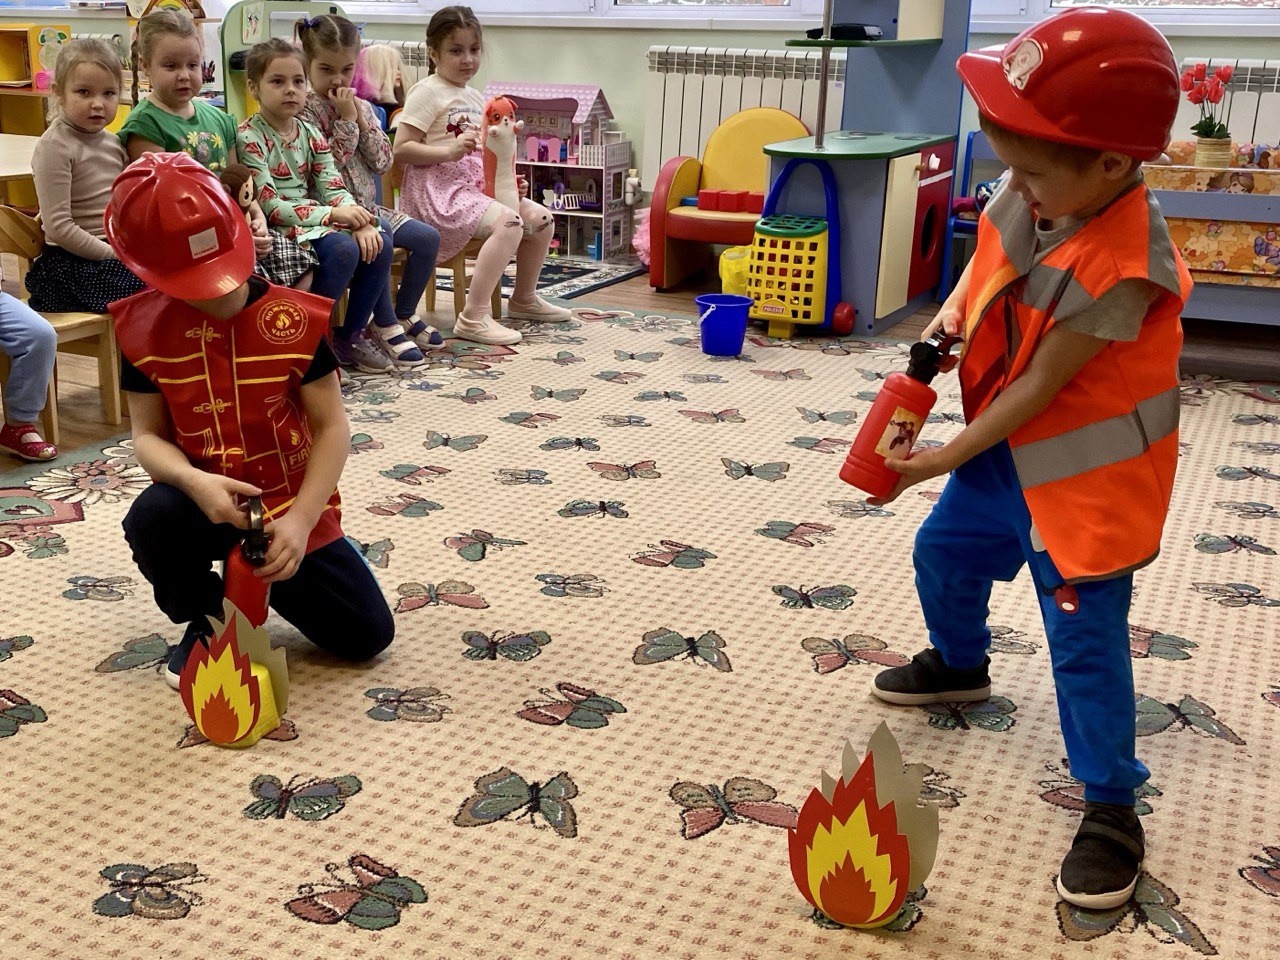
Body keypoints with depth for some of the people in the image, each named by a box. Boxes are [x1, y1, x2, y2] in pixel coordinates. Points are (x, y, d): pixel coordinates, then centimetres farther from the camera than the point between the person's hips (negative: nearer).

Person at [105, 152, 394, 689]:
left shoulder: (294, 319, -16)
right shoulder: (145, 329, -10)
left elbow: (331, 428, -14)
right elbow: (148, 436, -7)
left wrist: (298, 520, -25)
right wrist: (196, 483, -30)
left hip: (291, 510, 0)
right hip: (211, 505, 0)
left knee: (368, 636, -4)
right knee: (152, 517, -36)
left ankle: (264, 577, 25)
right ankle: (205, 620, -2)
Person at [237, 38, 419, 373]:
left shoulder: (311, 134, 11)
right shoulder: (249, 137, -11)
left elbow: (333, 188, 4)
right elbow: (269, 205, -18)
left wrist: (360, 223, -18)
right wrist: (333, 214, -22)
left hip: (317, 220, 7)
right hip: (279, 230, -7)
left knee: (378, 243, -13)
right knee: (343, 249, -30)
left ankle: (353, 333, 1)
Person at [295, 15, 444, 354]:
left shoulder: (362, 107, 12)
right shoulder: (305, 110, -8)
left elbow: (383, 162, 4)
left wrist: (363, 120, -6)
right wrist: (346, 121, -15)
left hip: (367, 206, 7)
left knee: (428, 237, -5)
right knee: (380, 235, -34)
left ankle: (404, 313, 9)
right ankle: (384, 323, -20)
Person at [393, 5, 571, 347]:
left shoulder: (475, 97, 18)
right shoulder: (427, 92, -7)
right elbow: (401, 150, -14)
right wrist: (450, 151, -25)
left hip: (477, 182, 9)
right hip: (439, 187, -9)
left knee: (540, 217, 1)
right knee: (509, 222, -29)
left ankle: (524, 299, 20)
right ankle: (473, 318, -30)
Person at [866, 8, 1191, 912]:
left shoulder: (1117, 268, -32)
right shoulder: (1029, 194, -11)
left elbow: (1040, 386, -26)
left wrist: (943, 459, -18)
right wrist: (954, 312, -4)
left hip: (1088, 466, -8)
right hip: (1011, 446, 9)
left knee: (1085, 633, -5)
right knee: (945, 548, 24)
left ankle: (1112, 809, 9)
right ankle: (959, 665, 52)